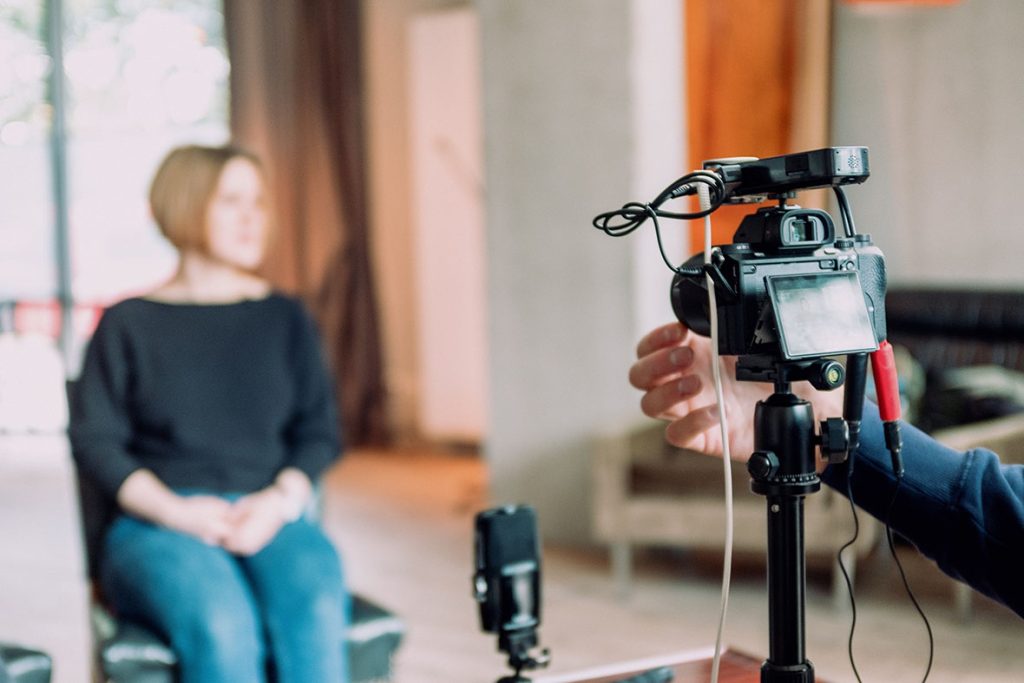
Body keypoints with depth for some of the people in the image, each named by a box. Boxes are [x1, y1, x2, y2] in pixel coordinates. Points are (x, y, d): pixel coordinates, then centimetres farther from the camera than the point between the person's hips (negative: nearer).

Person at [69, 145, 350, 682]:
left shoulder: (285, 319, 17)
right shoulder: (129, 324, 9)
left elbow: (320, 432, 13)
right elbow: (93, 441, 3)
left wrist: (279, 502, -7)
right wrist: (176, 510, -12)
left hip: (270, 517, 2)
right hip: (158, 524, -2)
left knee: (316, 615, -32)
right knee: (222, 628, -35)